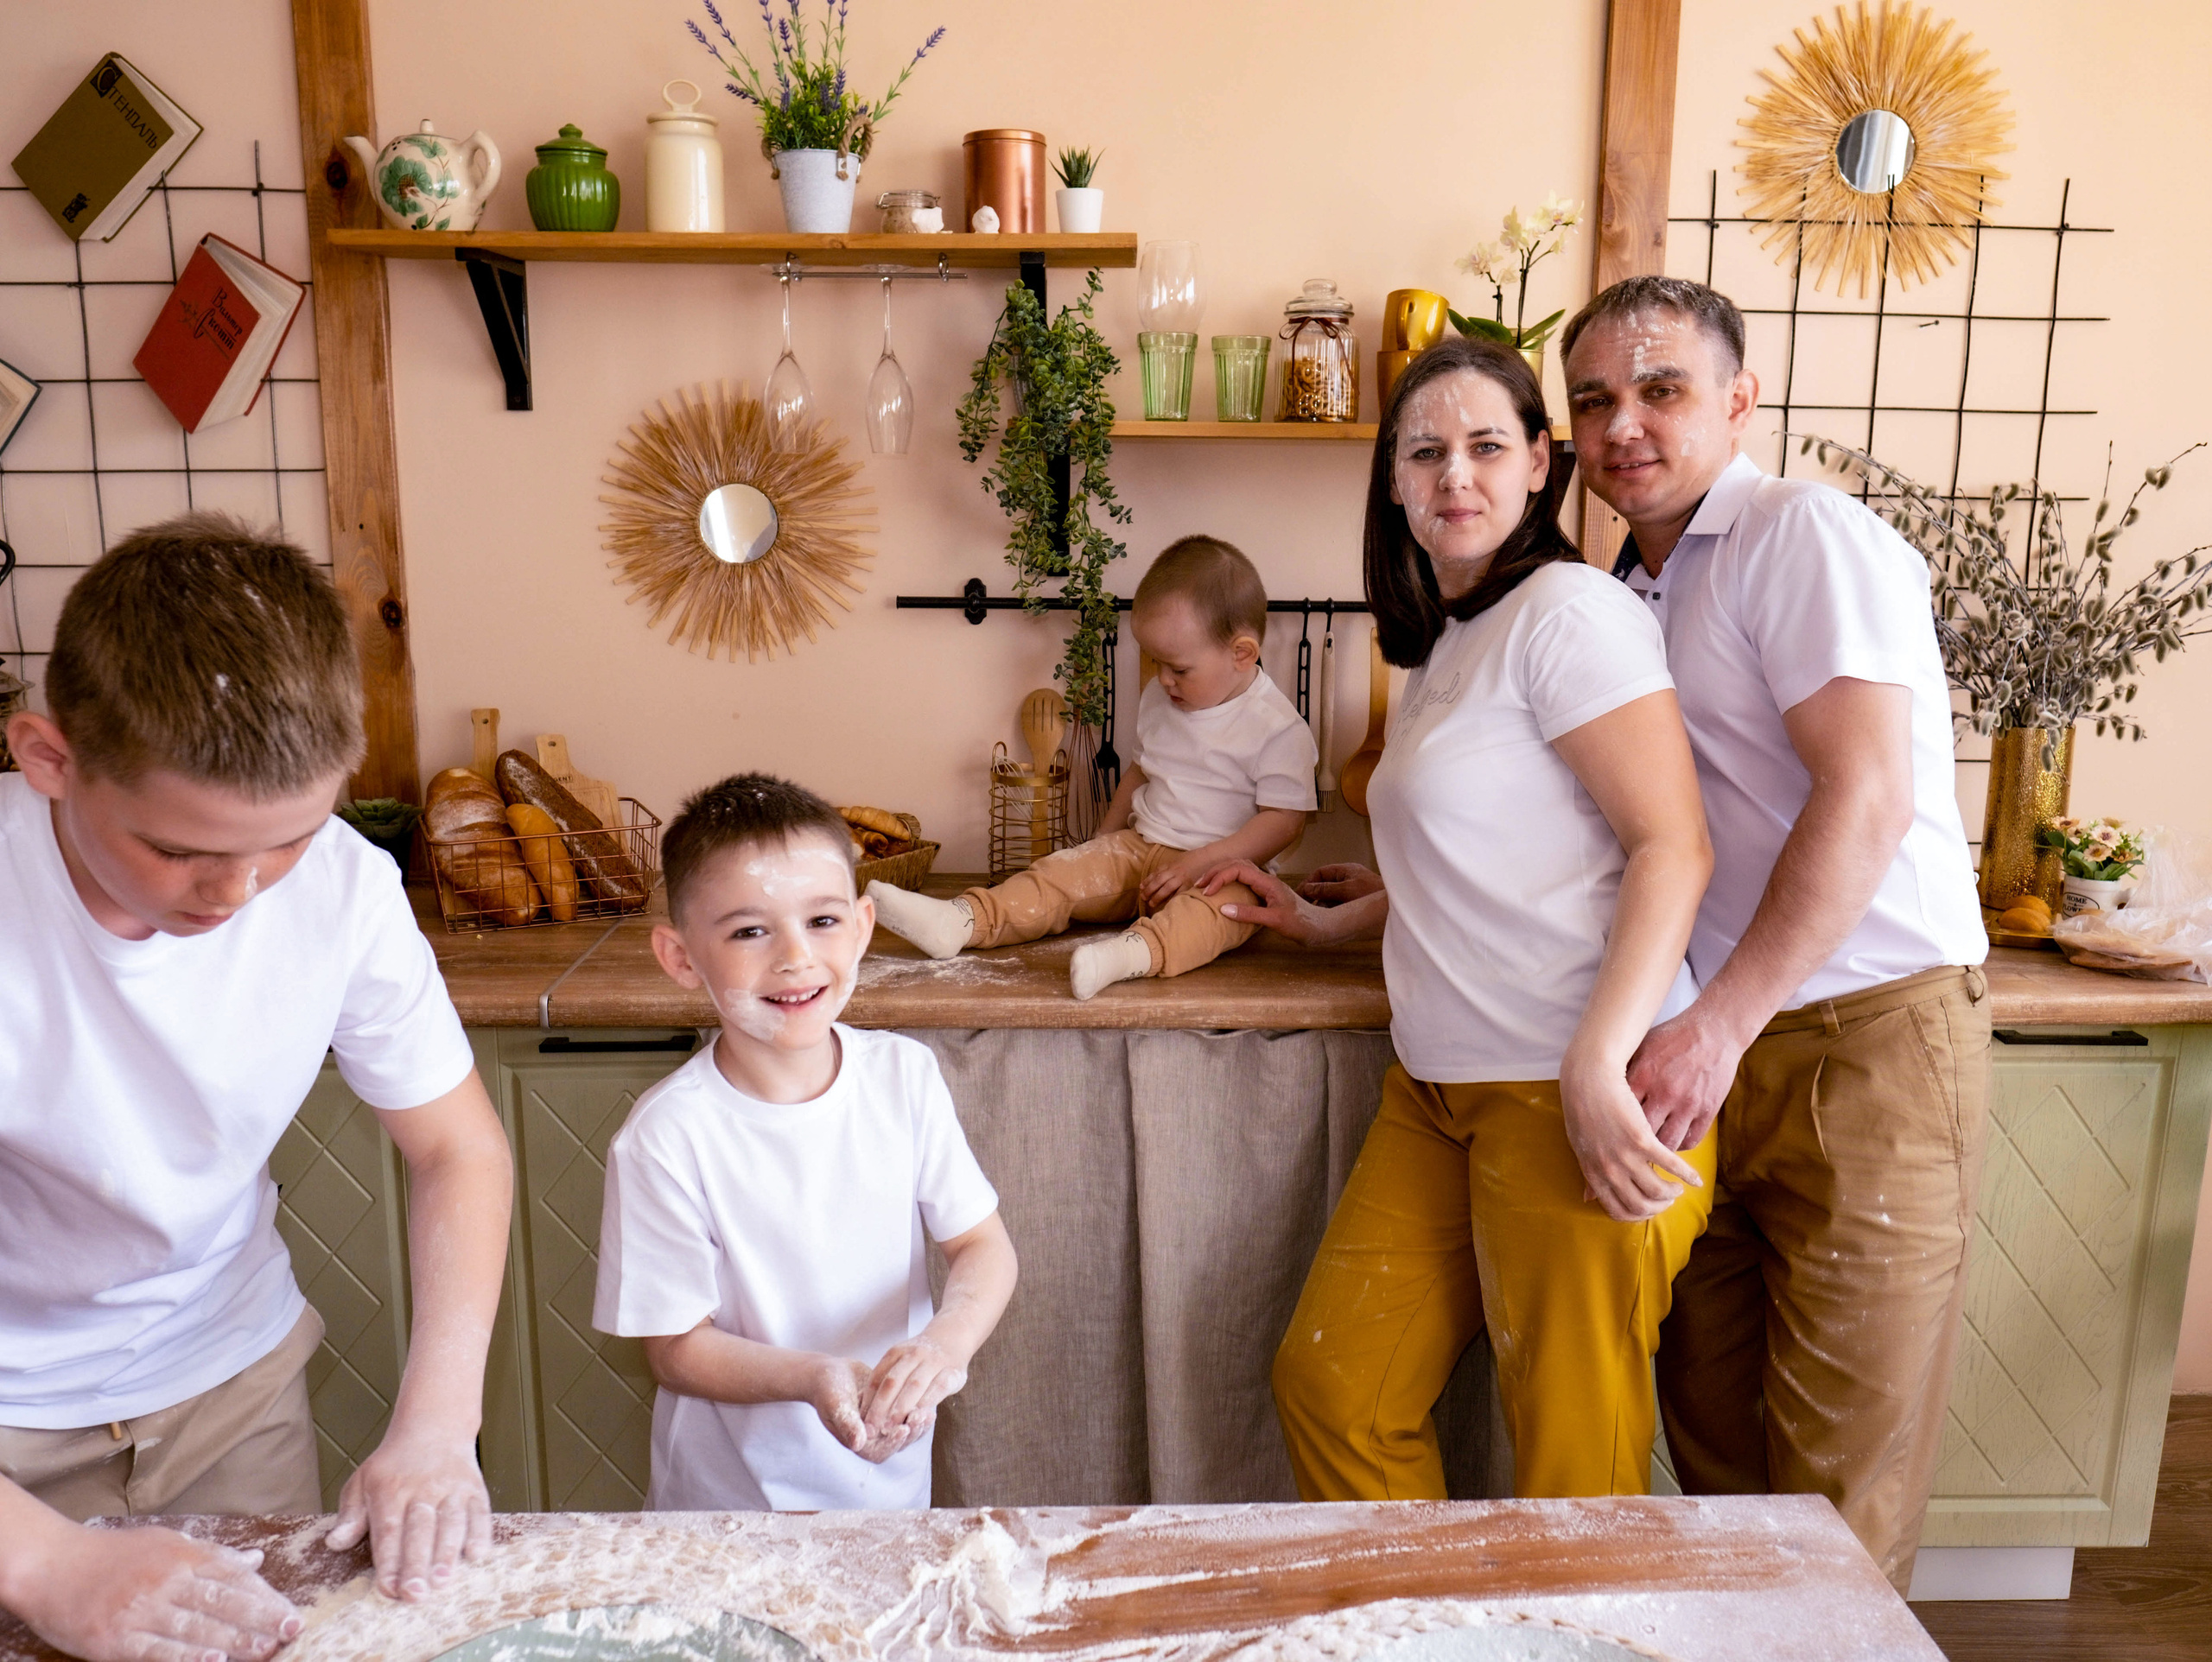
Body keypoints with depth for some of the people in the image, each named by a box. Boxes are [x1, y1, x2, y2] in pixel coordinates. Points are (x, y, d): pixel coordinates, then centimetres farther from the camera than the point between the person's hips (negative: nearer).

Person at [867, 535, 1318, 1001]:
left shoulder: (1278, 727, -12)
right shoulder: (1158, 701, 10)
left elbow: (1285, 820, -15)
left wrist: (1199, 863, -23)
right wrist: (1104, 843, 16)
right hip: (1139, 849, 6)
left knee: (1222, 906, -39)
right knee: (1065, 871, -16)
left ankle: (1134, 952, -66)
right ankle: (960, 922, -32)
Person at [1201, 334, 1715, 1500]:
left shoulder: (1567, 609, -9)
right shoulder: (1440, 649, 18)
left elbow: (1671, 847, -15)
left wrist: (1597, 1067, -23)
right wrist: (1328, 920, 25)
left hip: (1579, 1096, -8)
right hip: (1439, 1088, 9)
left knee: (1573, 1457, 3)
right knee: (1328, 1385, 11)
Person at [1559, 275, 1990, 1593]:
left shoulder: (1804, 531, -10)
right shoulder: (1635, 592, 15)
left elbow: (1868, 798, -19)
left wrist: (1718, 1025, -21)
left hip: (1870, 1039, -7)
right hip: (1717, 1049, 8)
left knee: (1840, 1474, 3)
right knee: (1711, 1419, 15)